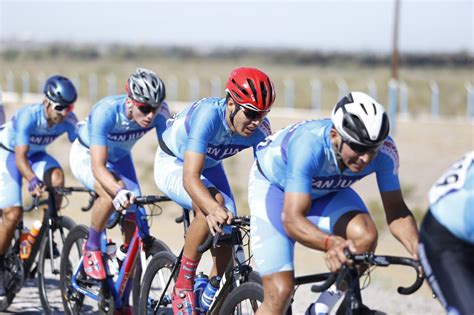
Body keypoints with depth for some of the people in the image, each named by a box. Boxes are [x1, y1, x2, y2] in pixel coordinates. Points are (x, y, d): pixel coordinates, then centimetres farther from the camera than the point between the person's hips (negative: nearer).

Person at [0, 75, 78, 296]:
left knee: (57, 176, -29)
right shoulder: (28, 116, -35)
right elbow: (20, 158, -42)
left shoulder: (68, 120, -22)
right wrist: (33, 182, -59)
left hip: (36, 154, 4)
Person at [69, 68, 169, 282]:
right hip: (87, 155, -5)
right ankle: (92, 247, -11)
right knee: (112, 194, -36)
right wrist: (119, 191, -62)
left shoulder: (160, 112, -29)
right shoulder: (105, 112, -40)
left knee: (134, 224, -8)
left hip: (119, 158, 5)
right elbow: (98, 166, -45)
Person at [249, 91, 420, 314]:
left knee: (365, 234, -28)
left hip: (326, 190, 4)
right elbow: (292, 219, -46)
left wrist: (418, 251, -41)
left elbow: (396, 211, -22)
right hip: (273, 186, -4)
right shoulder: (308, 144, -41)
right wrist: (330, 243, -65)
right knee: (280, 292, -16)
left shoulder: (384, 150, -29)